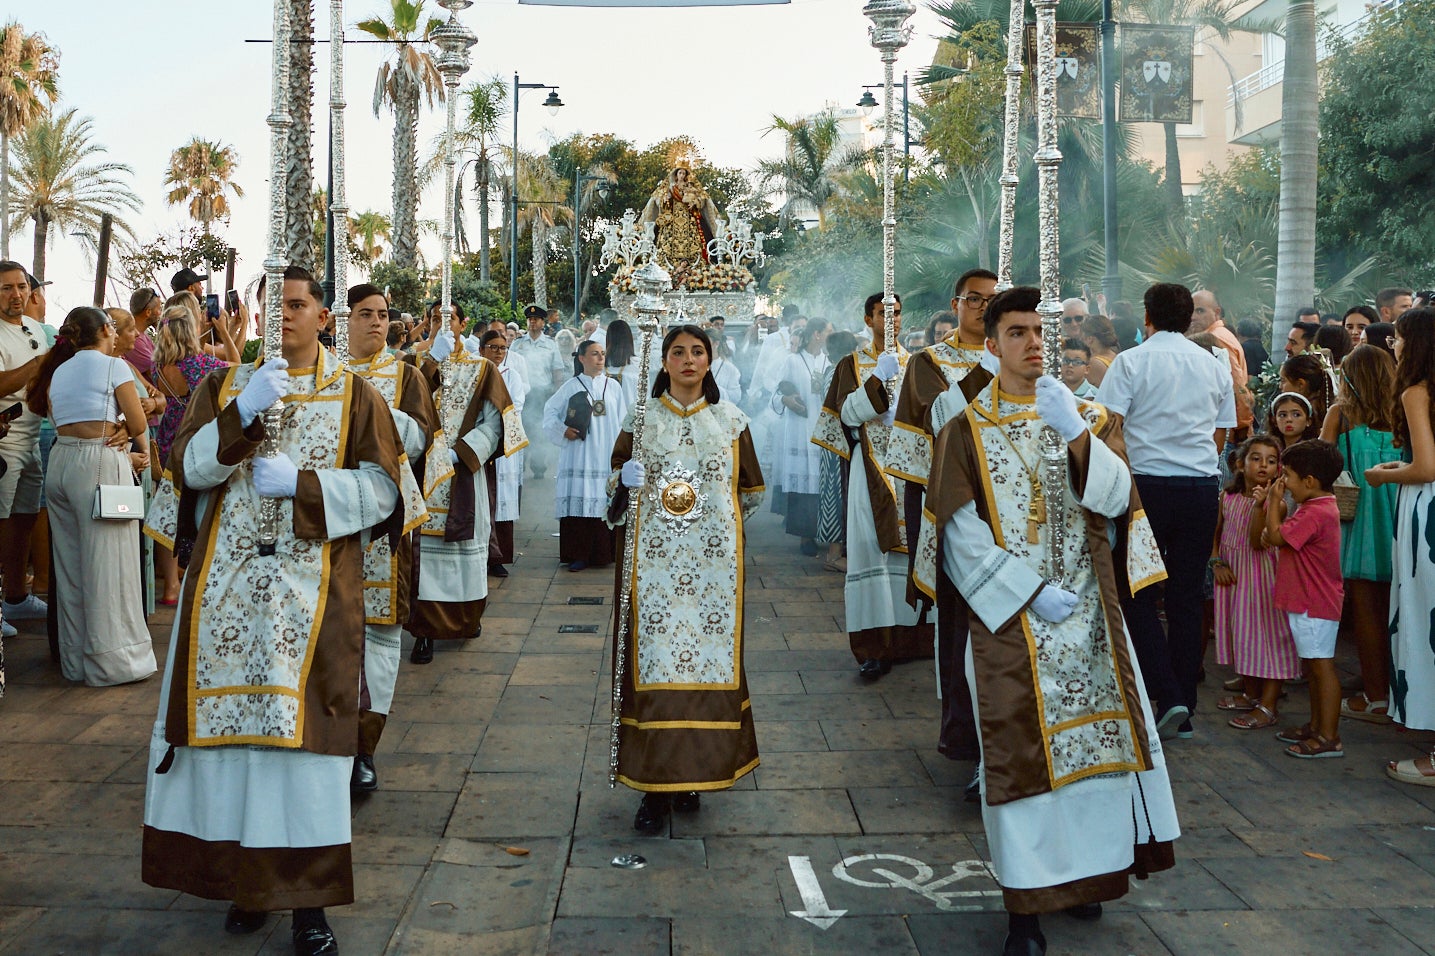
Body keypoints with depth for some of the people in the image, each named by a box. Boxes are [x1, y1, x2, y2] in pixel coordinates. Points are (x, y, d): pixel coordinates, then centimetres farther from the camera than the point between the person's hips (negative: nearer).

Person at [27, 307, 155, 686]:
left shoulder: (58, 371, 16)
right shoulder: (114, 366, -4)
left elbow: (61, 419, 12)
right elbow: (138, 424, -7)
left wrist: (127, 456, 10)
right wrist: (142, 448, 16)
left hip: (61, 460, 7)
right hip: (100, 465, -7)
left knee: (70, 563, 13)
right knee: (107, 564, -1)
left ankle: (75, 658, 21)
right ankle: (112, 658, 5)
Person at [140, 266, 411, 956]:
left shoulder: (354, 395, 5)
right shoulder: (223, 387, 11)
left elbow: (383, 487, -2)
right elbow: (187, 466, -2)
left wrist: (301, 483, -13)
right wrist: (243, 414, -17)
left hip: (312, 593, -2)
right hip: (227, 586, 2)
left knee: (302, 732, -2)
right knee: (233, 725, 4)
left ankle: (308, 897, 8)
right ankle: (247, 874, 21)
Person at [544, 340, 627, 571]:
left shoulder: (613, 387, 9)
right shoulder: (571, 387, 4)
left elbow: (622, 422, 11)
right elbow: (550, 411, 9)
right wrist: (562, 430, -7)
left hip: (606, 455, 2)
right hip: (578, 455, -2)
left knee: (603, 502, 0)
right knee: (578, 502, -5)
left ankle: (602, 553, 8)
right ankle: (577, 555, -1)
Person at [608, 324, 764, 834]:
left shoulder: (730, 419, 7)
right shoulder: (641, 416, 6)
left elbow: (751, 490, 16)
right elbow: (615, 480, 11)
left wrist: (719, 520, 10)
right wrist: (626, 480, -10)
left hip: (712, 563, 1)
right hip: (654, 561, 0)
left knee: (708, 657, 1)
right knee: (654, 664, -3)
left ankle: (692, 775, 16)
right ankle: (655, 785, 5)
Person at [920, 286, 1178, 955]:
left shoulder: (1087, 416, 8)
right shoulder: (965, 430, 0)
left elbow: (1116, 499, -6)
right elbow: (963, 535, -8)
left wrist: (1074, 430, -18)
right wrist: (1030, 592, -15)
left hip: (1087, 612, 3)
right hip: (1009, 617, -3)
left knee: (1089, 737, 7)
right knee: (1020, 749, -1)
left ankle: (1082, 872, 25)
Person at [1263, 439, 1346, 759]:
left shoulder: (1315, 513, -21)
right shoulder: (1318, 508, 14)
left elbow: (1276, 536, -21)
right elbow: (1284, 535, 17)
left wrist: (1274, 501, -9)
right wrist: (1273, 504, 8)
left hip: (1315, 605, -11)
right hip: (1308, 601, 11)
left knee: (1322, 666, -7)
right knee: (1314, 665, 17)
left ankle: (1329, 738, -3)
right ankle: (1316, 726, 27)